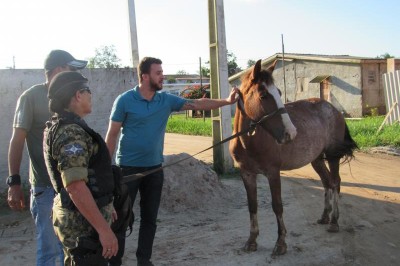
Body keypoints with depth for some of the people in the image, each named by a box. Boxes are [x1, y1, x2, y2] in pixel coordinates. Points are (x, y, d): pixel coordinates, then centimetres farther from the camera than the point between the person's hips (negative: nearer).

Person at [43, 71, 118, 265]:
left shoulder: (63, 126, 10)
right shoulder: (71, 132, -22)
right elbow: (75, 186, -29)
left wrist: (105, 204, 24)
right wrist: (104, 228, -27)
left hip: (75, 217, 10)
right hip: (83, 222, -10)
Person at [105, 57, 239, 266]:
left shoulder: (166, 100, 1)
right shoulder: (124, 101, -11)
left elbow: (198, 104, 1)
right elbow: (112, 135, -8)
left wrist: (227, 101, -8)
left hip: (154, 168, 5)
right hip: (128, 168, -5)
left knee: (150, 218, 14)